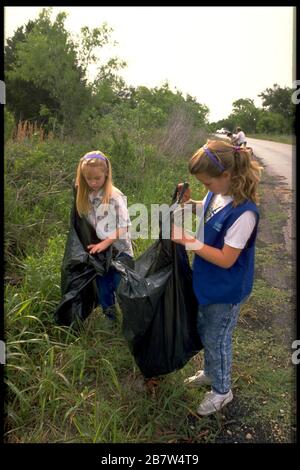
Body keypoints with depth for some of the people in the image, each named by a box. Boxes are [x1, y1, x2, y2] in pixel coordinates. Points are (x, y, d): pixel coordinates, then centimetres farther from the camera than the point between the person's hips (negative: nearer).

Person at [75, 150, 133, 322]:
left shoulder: (115, 196, -18)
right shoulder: (85, 196, -1)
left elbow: (124, 228, -20)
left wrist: (105, 243, -23)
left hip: (119, 252, -5)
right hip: (99, 252, 5)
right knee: (104, 293, 18)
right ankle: (110, 320, 38)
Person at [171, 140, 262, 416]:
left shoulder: (244, 212, -31)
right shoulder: (218, 194, -8)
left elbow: (226, 260, -27)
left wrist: (189, 241, -28)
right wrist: (189, 202, -5)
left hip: (226, 292, -8)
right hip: (208, 283, 8)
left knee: (216, 340, 13)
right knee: (204, 332, 26)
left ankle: (222, 391, 40)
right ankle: (211, 372, 54)